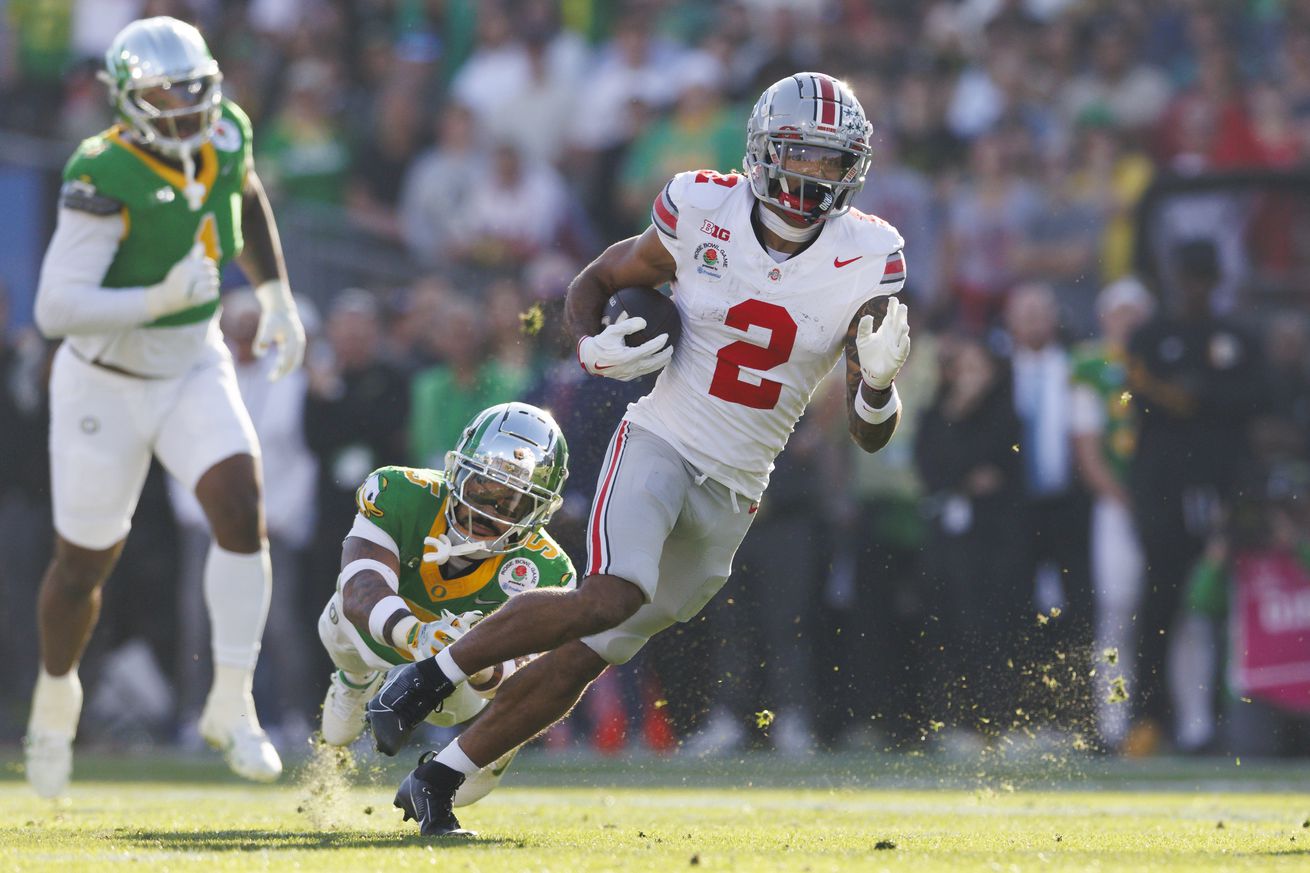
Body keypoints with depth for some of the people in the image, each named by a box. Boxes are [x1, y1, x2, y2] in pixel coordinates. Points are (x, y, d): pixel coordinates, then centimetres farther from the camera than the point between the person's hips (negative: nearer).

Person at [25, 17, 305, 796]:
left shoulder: (225, 135, -10)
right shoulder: (104, 181, -28)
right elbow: (57, 309, -31)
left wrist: (278, 299, 12)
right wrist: (160, 300, -40)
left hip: (194, 368, 4)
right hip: (107, 382, -4)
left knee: (242, 506, -19)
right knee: (86, 562, 9)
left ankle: (232, 705, -11)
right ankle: (57, 694, 38)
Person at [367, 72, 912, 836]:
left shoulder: (866, 263, -4)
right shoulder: (702, 214, -8)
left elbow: (870, 436, 0)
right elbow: (596, 281, 9)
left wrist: (878, 382, -23)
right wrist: (595, 346, -12)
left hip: (733, 493, 3)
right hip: (662, 446, -3)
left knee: (586, 658, 3)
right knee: (610, 598, -30)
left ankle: (439, 779, 16)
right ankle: (434, 674, -11)